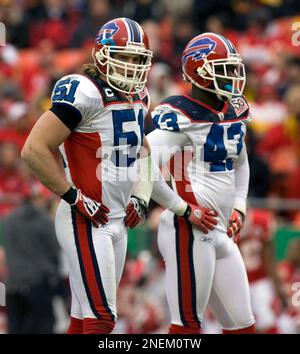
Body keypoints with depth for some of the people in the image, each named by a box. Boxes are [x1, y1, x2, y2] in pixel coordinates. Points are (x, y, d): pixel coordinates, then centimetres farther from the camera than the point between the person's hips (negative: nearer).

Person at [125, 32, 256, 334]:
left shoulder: (234, 113, 12)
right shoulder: (182, 117, -14)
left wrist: (238, 207, 16)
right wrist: (184, 210, -16)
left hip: (222, 233, 9)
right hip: (190, 232, -9)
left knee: (242, 325, 10)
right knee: (188, 324, -5)